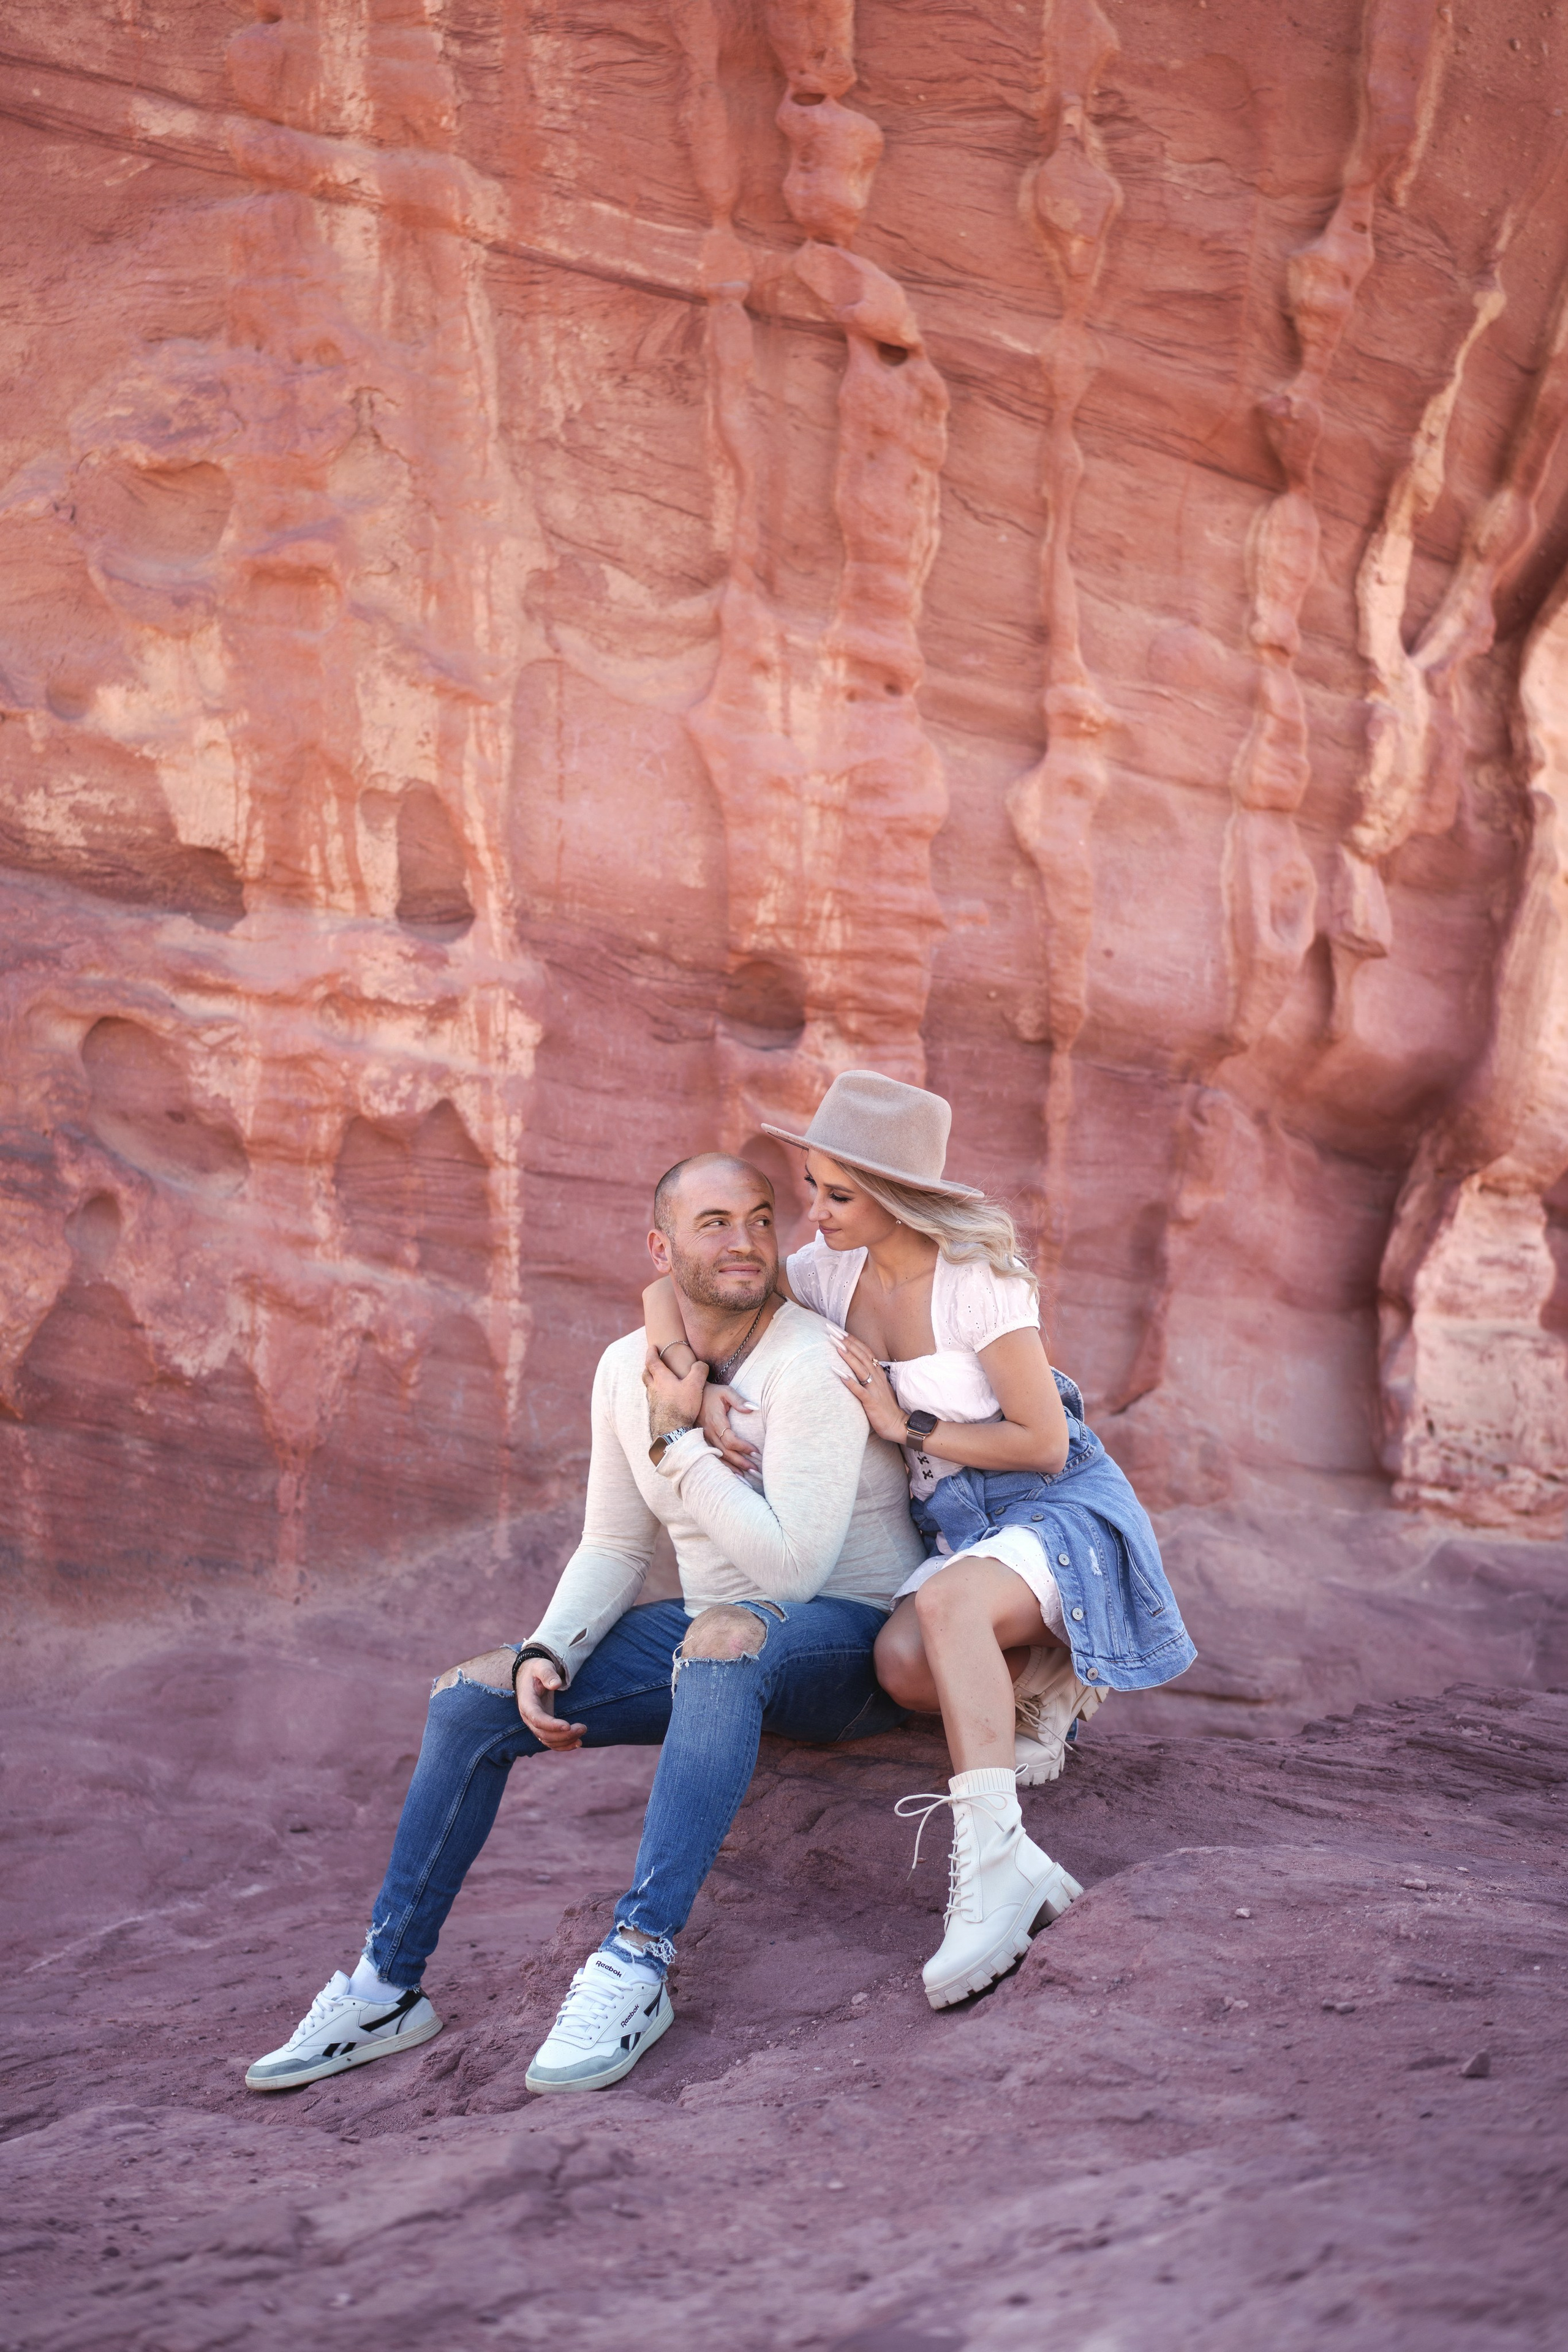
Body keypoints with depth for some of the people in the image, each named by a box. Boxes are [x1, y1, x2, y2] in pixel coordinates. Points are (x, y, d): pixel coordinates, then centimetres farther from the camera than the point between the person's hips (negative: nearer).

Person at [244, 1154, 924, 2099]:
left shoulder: (810, 1365, -20)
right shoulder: (629, 1367, 2)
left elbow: (791, 1568, -27)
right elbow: (614, 1548, 9)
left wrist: (681, 1440, -21)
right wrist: (546, 1654, -9)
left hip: (852, 1638, -7)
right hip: (714, 1635, 7)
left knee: (727, 1639, -41)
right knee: (472, 1699, -6)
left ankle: (637, 1963, -40)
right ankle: (387, 1986, 3)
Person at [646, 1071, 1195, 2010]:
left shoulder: (978, 1279, -17)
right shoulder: (832, 1272, 1)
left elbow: (1044, 1443, -16)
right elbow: (669, 1292, 7)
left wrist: (909, 1424, -15)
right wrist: (698, 1387, -11)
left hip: (1061, 1509, -5)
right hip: (958, 1524, 6)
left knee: (946, 1600, -39)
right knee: (904, 1662, -29)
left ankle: (995, 1860, -45)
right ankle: (1048, 1682, 1)